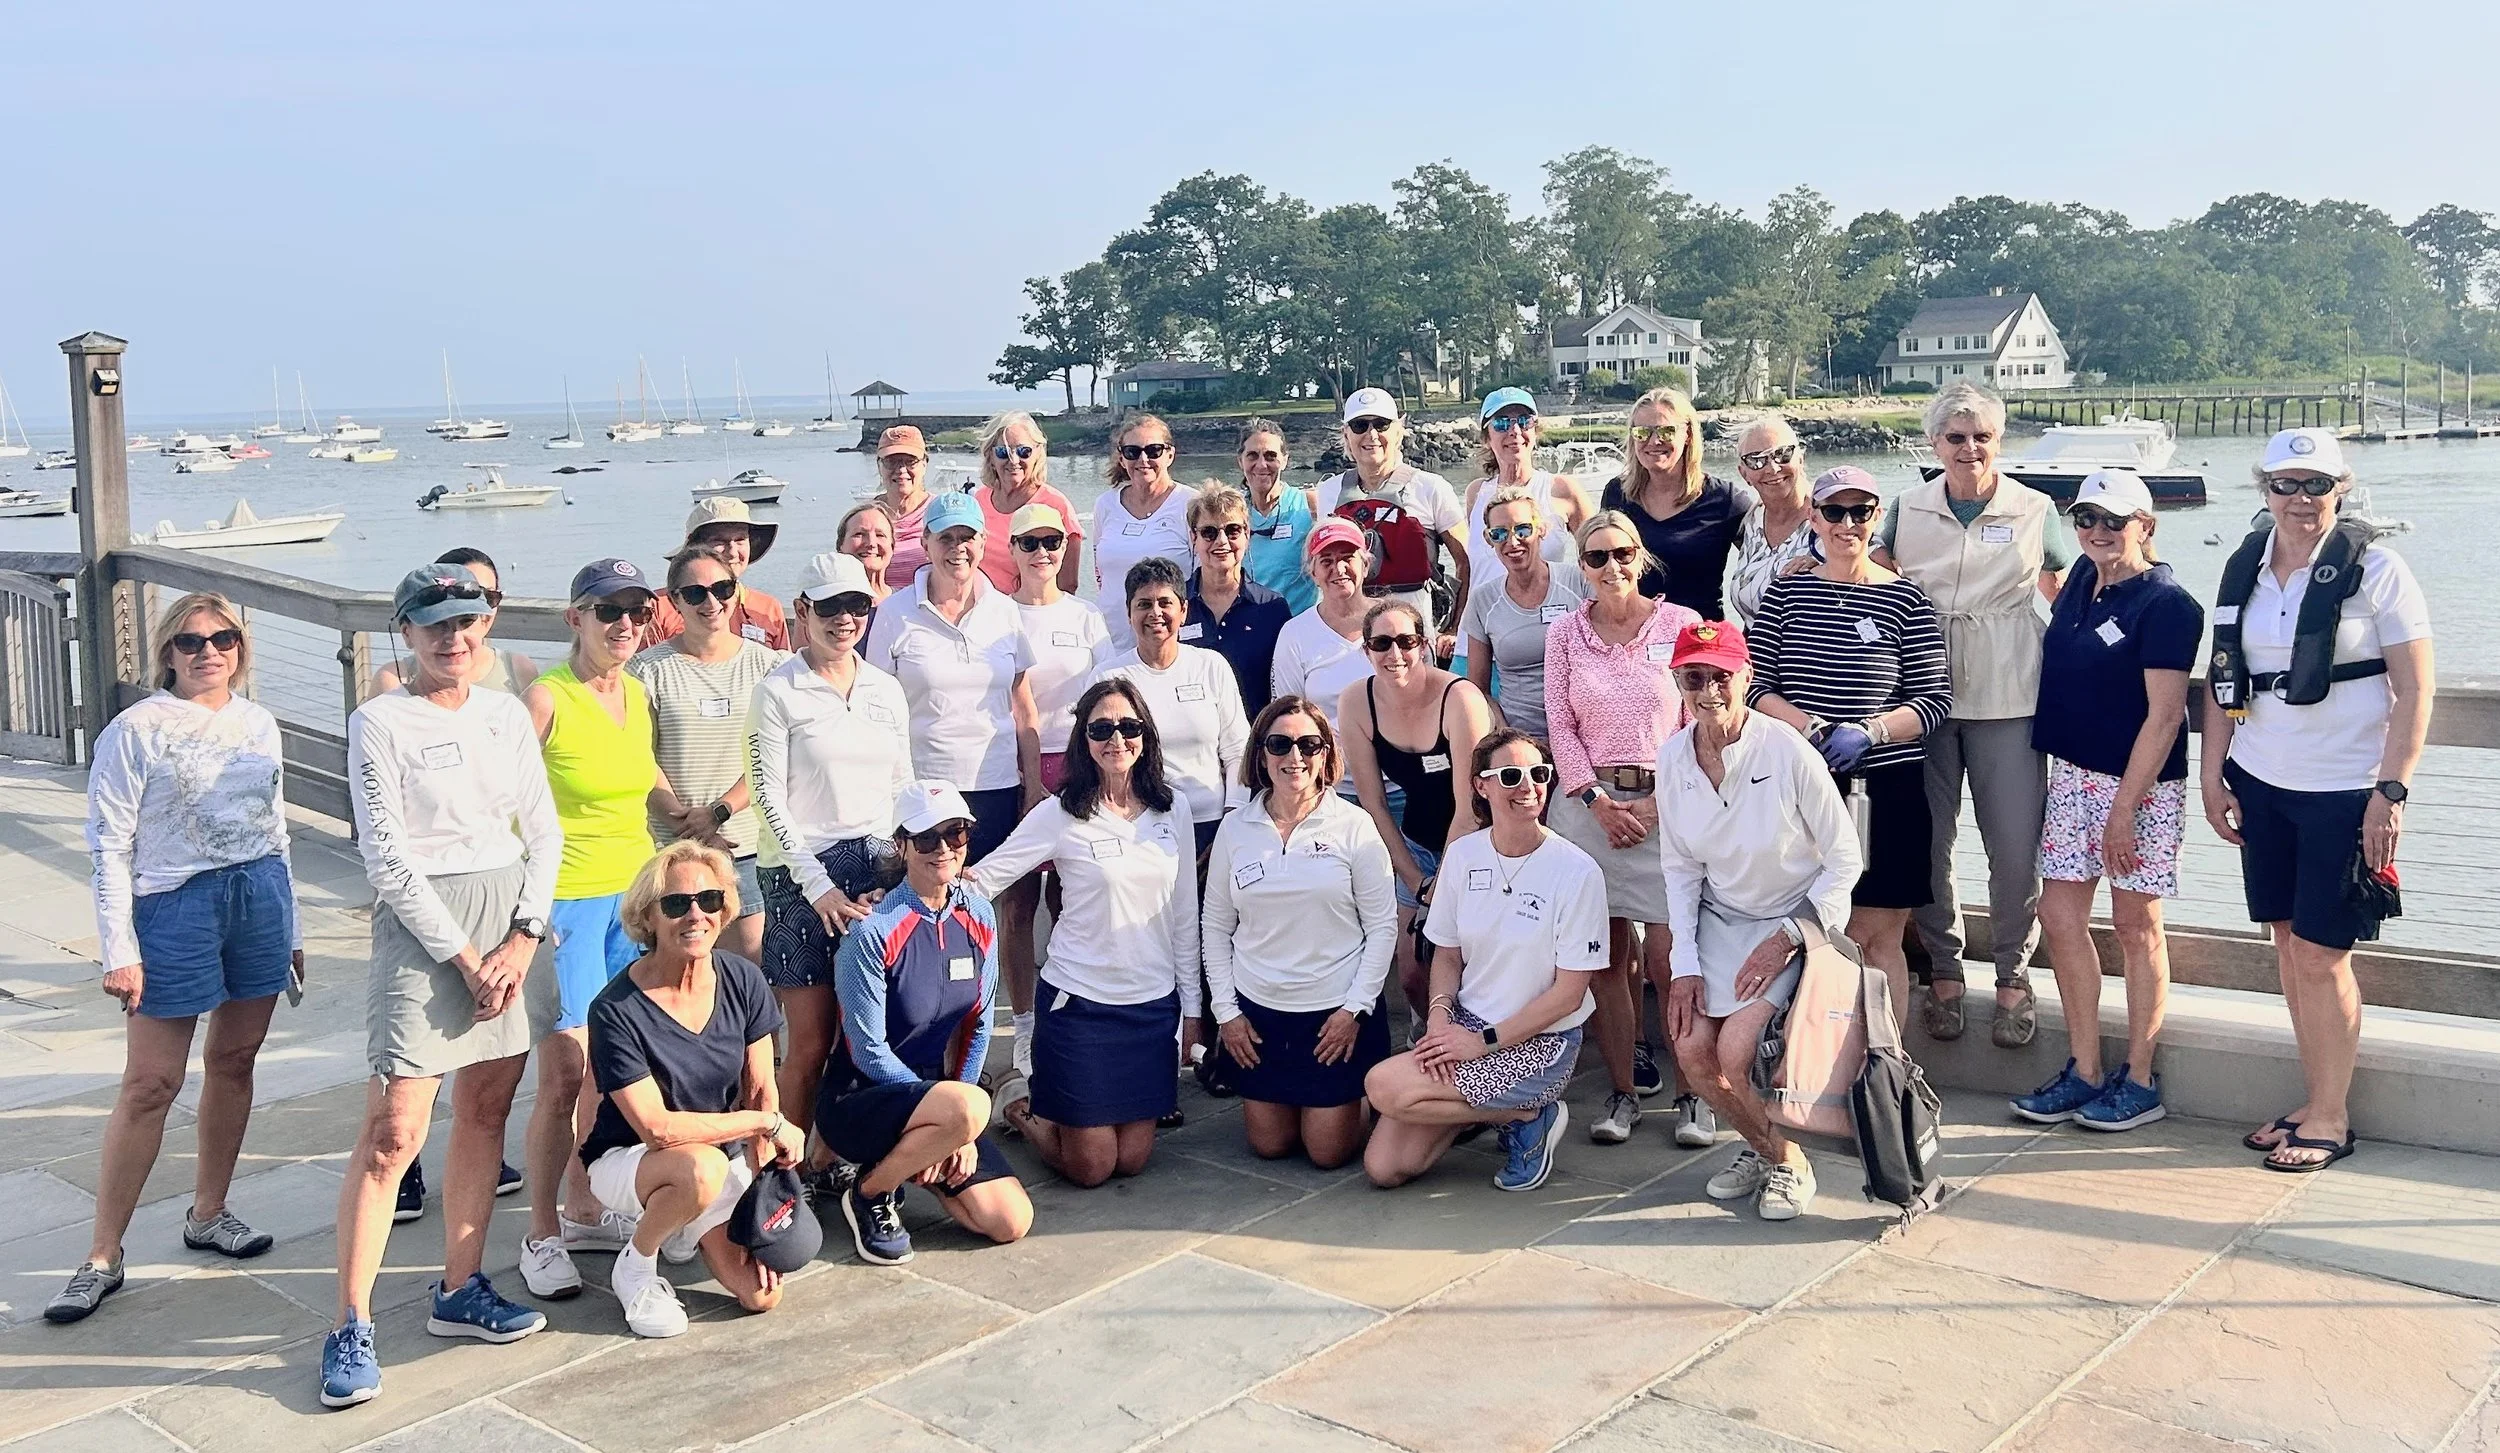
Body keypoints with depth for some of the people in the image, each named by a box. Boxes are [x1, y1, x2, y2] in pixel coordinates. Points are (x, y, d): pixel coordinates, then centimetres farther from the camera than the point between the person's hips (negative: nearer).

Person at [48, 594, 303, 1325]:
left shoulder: (259, 723, 8)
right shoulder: (136, 730, -7)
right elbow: (110, 846, -8)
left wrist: (291, 930, 17)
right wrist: (119, 951, -13)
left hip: (261, 896, 5)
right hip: (174, 906, -5)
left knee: (234, 1060, 11)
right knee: (150, 1082, -3)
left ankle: (208, 1213, 26)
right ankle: (103, 1256, 5)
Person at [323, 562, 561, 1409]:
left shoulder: (507, 714, 10)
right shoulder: (380, 722, -5)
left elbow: (544, 831, 9)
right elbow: (387, 858, -9)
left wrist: (522, 940, -2)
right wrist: (463, 957, -10)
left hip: (511, 917, 5)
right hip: (423, 923, -5)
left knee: (485, 1112, 10)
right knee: (393, 1132, -7)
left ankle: (460, 1290, 23)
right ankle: (351, 1328, 0)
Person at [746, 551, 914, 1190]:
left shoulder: (886, 690, 12)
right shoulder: (778, 692, -2)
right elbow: (770, 797, -5)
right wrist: (818, 884, -11)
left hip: (877, 870, 4)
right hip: (802, 872, -4)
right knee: (811, 1041, -3)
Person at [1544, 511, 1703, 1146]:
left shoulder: (1680, 624, 2)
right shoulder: (1564, 633, 8)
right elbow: (1560, 725, 5)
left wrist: (1657, 802, -6)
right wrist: (1599, 800, -5)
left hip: (1664, 803, -2)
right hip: (1589, 802, 2)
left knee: (1667, 955, -7)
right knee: (1603, 954, 1)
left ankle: (1693, 1093, 5)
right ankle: (1624, 1093, 10)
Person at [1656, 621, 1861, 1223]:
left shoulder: (1788, 751, -20)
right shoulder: (1673, 758, -7)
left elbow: (1844, 857, -11)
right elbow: (1680, 868, 3)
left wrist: (1787, 938, -16)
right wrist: (1684, 963, -4)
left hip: (1797, 918, -4)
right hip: (1720, 920, 5)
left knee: (1734, 1051, -20)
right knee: (1692, 1052, -9)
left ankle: (1790, 1164, 10)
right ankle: (1760, 1147, 22)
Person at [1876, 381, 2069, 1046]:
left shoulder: (2034, 510, 5)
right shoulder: (1910, 507, 7)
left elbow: (2065, 593, 13)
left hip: (2007, 698, -1)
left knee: (2016, 844, -2)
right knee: (1926, 840, 4)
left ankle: (2013, 973, 17)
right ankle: (1943, 968, 21)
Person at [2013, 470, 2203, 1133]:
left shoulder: (2167, 605, -14)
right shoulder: (2082, 579, 7)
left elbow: (2164, 716, -17)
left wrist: (2125, 809, -19)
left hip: (2139, 784, -7)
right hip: (2071, 774, 7)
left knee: (2135, 924, 3)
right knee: (2060, 914, 6)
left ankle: (2140, 1081, 15)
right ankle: (2084, 1072, 16)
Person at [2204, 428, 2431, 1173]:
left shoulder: (2375, 569, -7)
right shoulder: (2245, 568, 7)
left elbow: (2414, 691, -8)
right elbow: (2222, 680, 13)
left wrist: (2392, 791, -13)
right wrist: (2213, 776, 9)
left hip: (2344, 791, -5)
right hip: (2261, 784, 5)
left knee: (2322, 954, -2)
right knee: (2287, 943, 9)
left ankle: (2331, 1118, 11)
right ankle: (2314, 1099, 22)